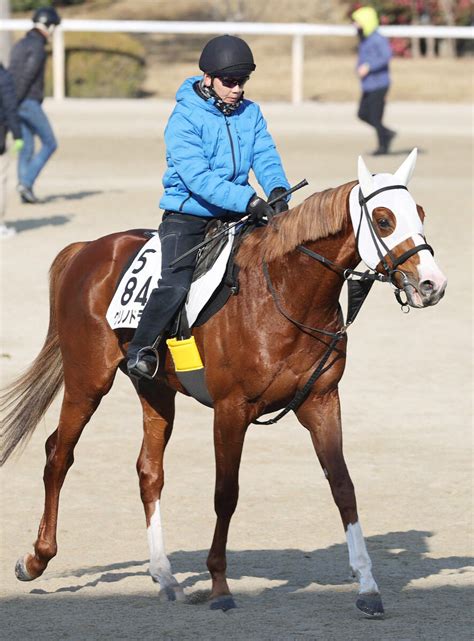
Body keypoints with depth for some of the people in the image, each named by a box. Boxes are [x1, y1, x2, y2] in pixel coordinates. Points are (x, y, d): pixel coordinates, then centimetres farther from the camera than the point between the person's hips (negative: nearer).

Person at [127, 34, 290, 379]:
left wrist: (278, 191, -26)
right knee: (176, 285, -24)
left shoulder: (250, 113, 7)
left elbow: (267, 159, -2)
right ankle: (140, 349, -6)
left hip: (232, 218, 6)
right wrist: (249, 200, -34)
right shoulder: (184, 119, -13)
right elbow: (198, 178, -23)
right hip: (187, 218, -6)